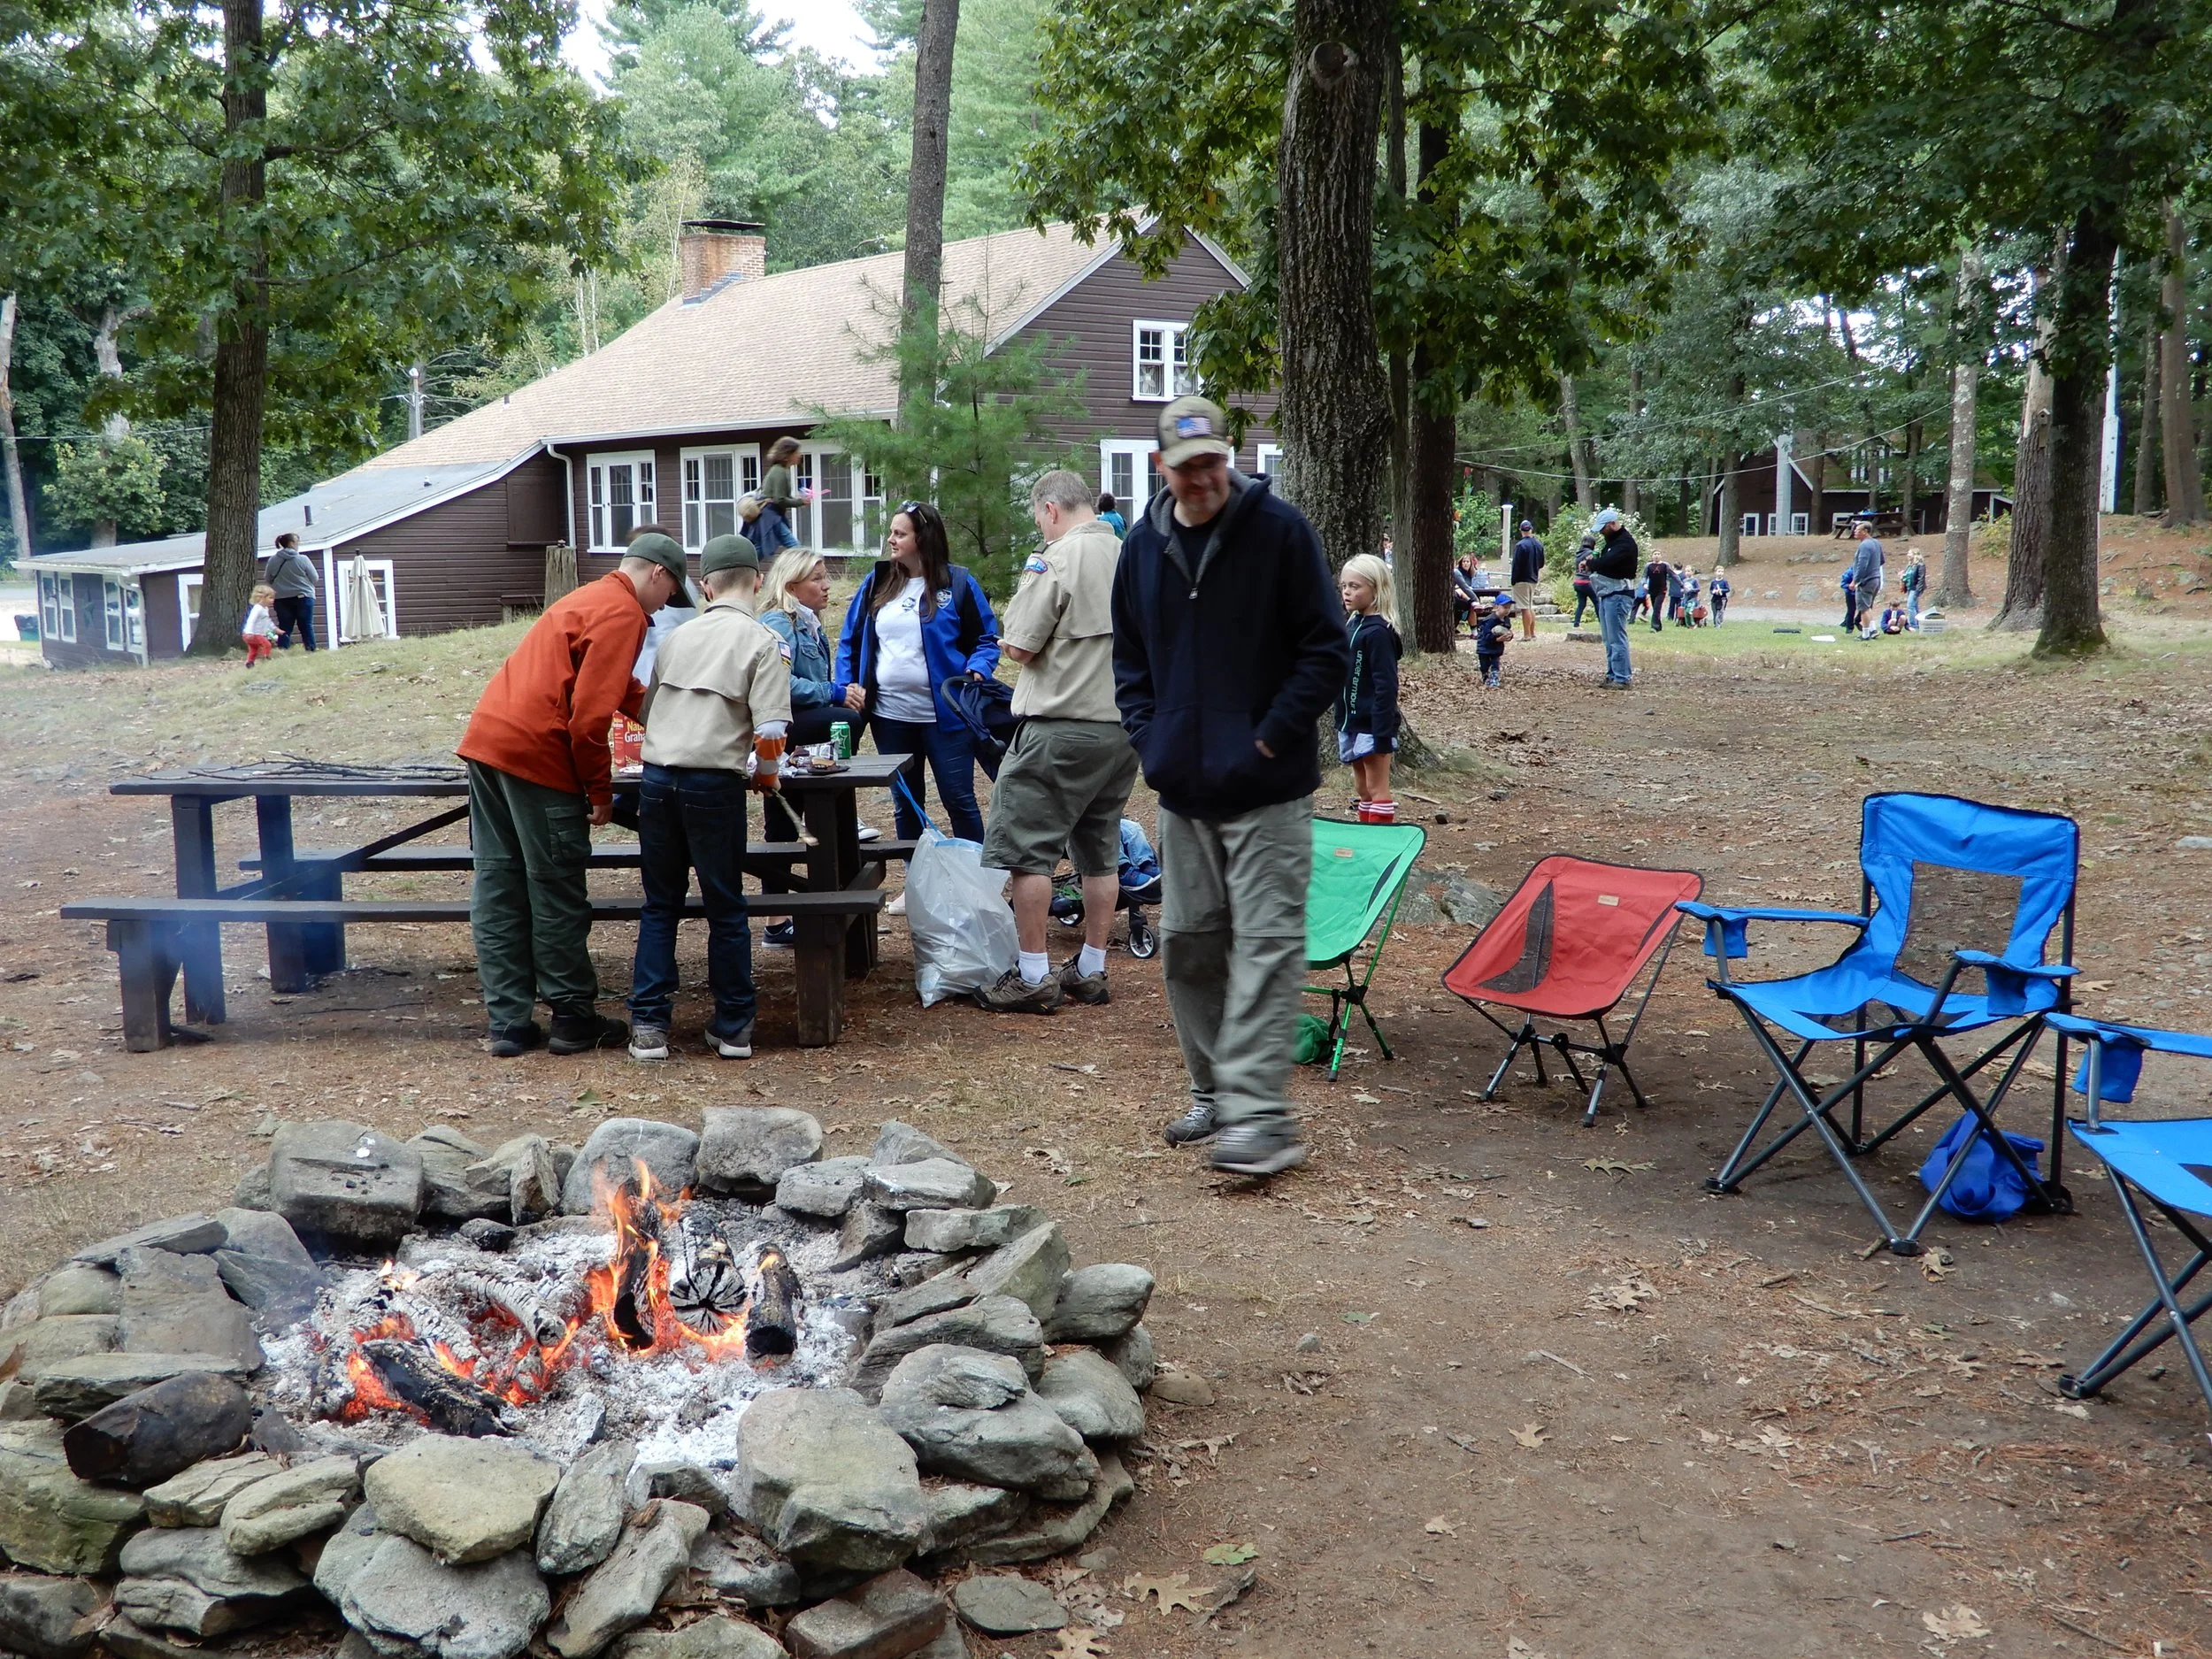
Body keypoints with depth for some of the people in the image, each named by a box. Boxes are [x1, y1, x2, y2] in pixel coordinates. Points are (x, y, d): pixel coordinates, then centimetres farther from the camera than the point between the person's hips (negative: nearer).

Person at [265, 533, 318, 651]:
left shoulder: (272, 560, -1)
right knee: (306, 626, 1)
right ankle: (310, 649, -1)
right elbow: (314, 578, -3)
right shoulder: (303, 559, -9)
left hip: (281, 598, 3)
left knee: (284, 628, 5)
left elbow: (267, 579, 9)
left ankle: (282, 651, 2)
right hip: (303, 597, -3)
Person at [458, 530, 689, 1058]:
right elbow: (591, 715, -15)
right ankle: (573, 1019, 11)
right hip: (536, 753, -9)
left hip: (485, 739, 9)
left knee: (497, 889, 9)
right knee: (558, 895, 2)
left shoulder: (589, 598, 22)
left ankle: (508, 1023, 14)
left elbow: (623, 690, 34)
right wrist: (601, 790, -7)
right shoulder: (623, 614, -7)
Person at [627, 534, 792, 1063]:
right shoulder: (762, 642, -2)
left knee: (660, 905, 13)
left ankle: (648, 1025, 11)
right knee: (726, 909, 9)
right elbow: (771, 732, -11)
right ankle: (733, 1027, 16)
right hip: (715, 783, -4)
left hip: (657, 777, 4)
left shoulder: (678, 637, 13)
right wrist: (766, 777, 8)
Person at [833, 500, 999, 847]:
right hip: (889, 715, 5)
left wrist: (976, 673, -20)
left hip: (944, 715, -4)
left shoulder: (958, 583, -5)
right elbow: (850, 639, 11)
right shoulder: (876, 582, 7)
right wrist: (845, 685, -1)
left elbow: (986, 639, -1)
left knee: (959, 800, 1)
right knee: (905, 804, 14)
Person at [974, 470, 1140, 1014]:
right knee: (1100, 853, 14)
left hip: (1061, 727, -8)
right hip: (1126, 725, 8)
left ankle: (1033, 977, 1)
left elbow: (1018, 647, -12)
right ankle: (1090, 970, 21)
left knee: (1028, 849, 0)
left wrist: (1027, 582, 2)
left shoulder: (1059, 559, -12)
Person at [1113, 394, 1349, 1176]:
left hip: (1267, 789, -6)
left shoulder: (1278, 529, -7)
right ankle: (1214, 1092, 25)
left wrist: (1271, 737, -12)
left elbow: (1327, 648, -7)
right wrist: (1150, 741, 4)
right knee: (1187, 943, 11)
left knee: (1266, 943, -9)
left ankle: (1260, 1114, -10)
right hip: (1182, 789, 6)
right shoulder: (1145, 545, 8)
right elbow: (1128, 658, 18)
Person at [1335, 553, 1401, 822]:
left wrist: (1383, 733, -22)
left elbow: (1386, 686, -19)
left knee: (1377, 787, -3)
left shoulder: (1378, 632, -16)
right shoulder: (1350, 623, 9)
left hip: (1372, 724, -9)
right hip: (1351, 722, 9)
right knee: (1362, 788, 16)